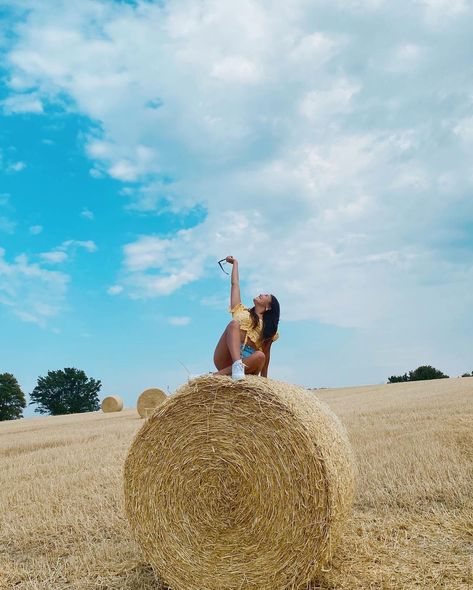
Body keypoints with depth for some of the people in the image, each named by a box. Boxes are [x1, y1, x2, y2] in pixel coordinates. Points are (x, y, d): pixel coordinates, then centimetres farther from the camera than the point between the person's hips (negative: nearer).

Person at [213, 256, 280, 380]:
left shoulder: (269, 328, 19)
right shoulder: (241, 311, 21)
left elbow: (266, 354, 14)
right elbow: (235, 284, 24)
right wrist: (235, 262, 33)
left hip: (247, 361, 0)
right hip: (225, 359, 0)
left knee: (260, 356, -36)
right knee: (234, 324, -25)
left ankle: (217, 375, -40)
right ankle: (237, 365, -49)